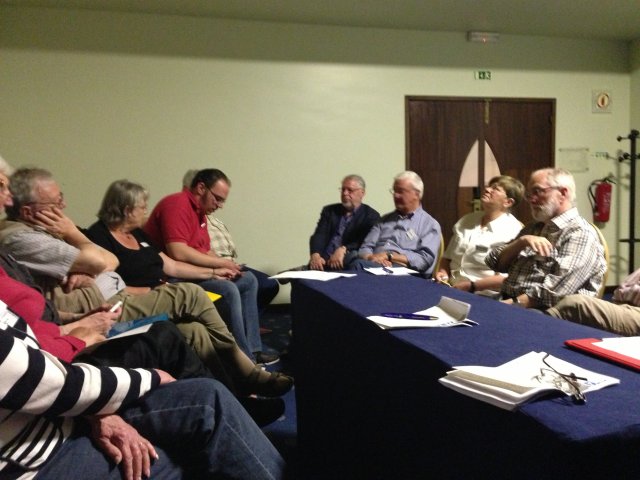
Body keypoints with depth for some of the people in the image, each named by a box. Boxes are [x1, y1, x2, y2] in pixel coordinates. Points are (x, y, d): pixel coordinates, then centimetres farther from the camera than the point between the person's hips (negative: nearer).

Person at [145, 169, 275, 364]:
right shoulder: (177, 205, -16)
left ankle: (253, 348, 5)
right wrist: (221, 263, -18)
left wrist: (225, 266, -6)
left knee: (248, 280, 10)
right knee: (227, 290, -29)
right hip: (173, 277, -11)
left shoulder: (199, 211, 15)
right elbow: (178, 252, -28)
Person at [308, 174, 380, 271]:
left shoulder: (371, 216, 8)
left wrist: (343, 249, -24)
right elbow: (319, 236, 6)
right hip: (323, 262, 2)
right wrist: (315, 255, -16)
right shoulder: (329, 211, 20)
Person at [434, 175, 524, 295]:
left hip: (483, 298, -6)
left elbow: (510, 278, -15)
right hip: (450, 289, 6)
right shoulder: (467, 220, 13)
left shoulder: (512, 231, -7)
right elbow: (448, 256, 20)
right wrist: (442, 272, 1)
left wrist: (471, 286, -17)